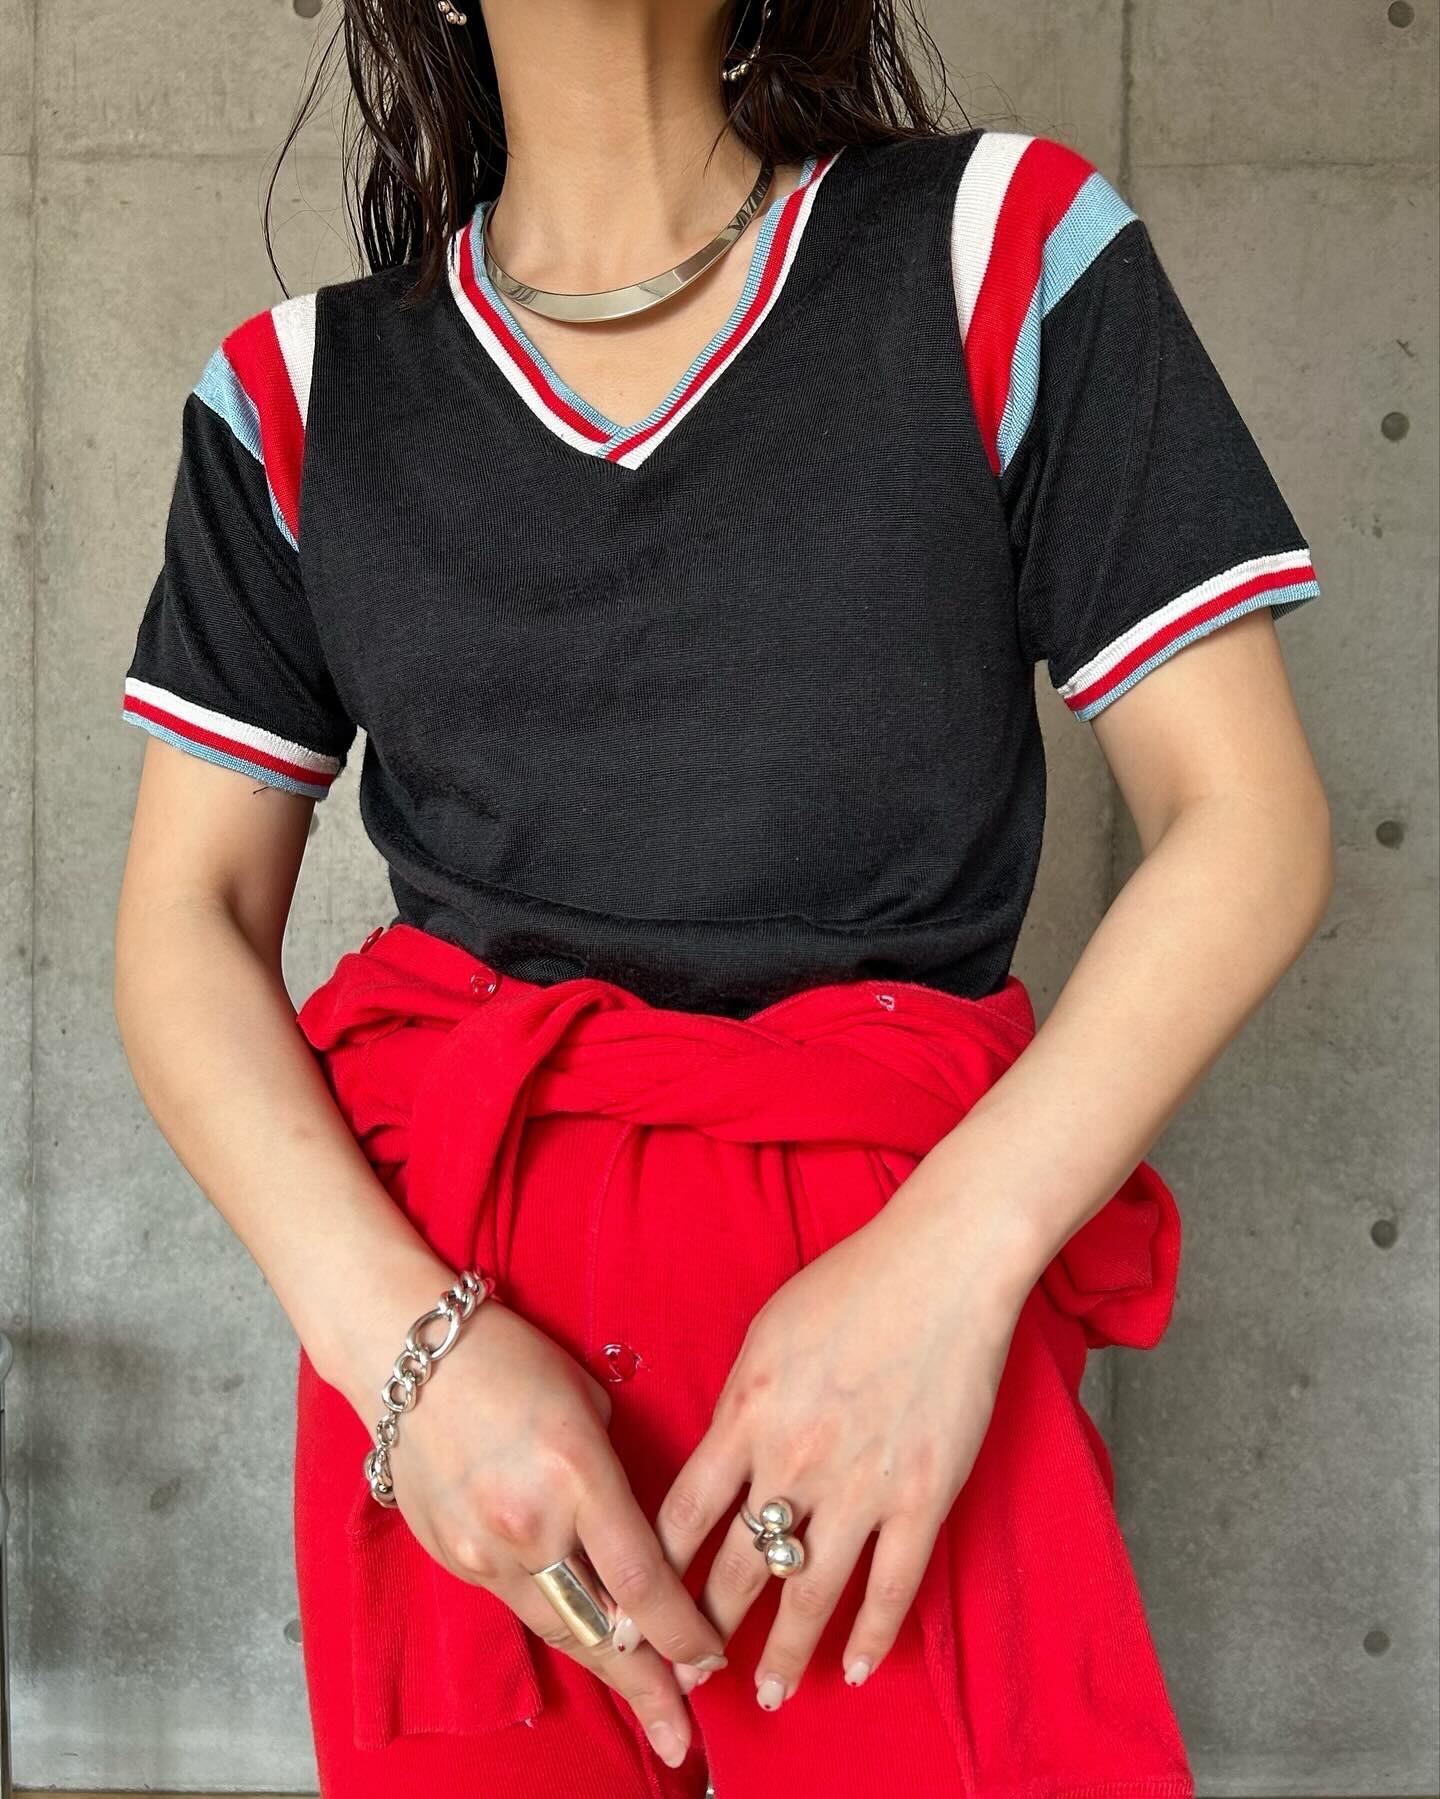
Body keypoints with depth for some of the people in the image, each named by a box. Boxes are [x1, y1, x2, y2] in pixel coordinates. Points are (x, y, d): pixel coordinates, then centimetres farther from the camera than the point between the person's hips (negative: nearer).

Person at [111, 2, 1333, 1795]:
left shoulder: (1000, 251, -1)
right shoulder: (301, 396, 5)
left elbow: (1249, 820, -4)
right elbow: (186, 920, 3)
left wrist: (956, 1252, -17)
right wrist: (400, 1331, -14)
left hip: (891, 1280, -1)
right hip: (441, 1296, 2)